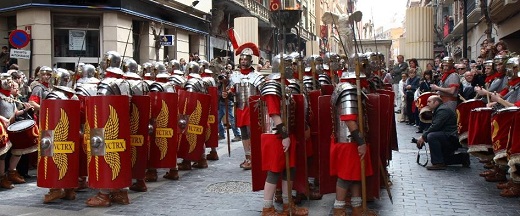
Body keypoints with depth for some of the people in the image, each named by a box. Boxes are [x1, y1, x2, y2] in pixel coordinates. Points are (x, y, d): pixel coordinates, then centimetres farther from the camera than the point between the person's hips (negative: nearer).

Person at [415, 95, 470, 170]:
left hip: (452, 138, -12)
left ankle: (438, 163, -29)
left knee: (431, 136, -32)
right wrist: (424, 136, 4)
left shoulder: (443, 110, -16)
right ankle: (463, 158, 21)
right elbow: (433, 126, 17)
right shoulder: (439, 110, 20)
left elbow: (435, 127, -25)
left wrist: (423, 137, -17)